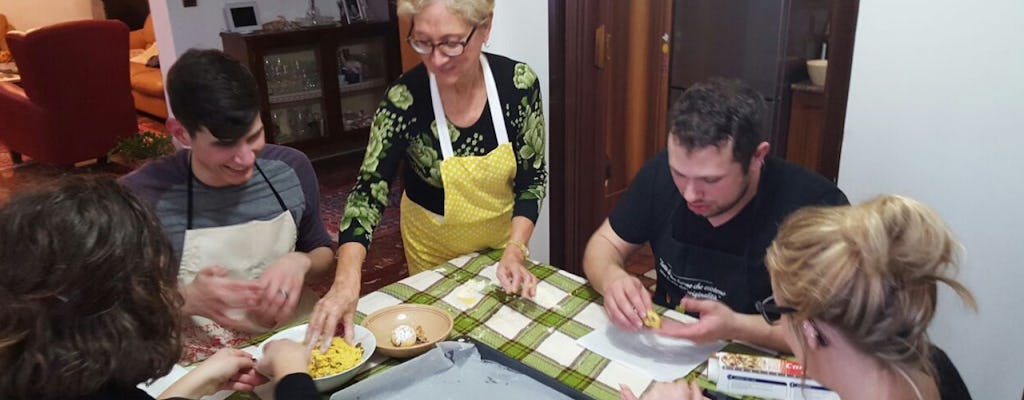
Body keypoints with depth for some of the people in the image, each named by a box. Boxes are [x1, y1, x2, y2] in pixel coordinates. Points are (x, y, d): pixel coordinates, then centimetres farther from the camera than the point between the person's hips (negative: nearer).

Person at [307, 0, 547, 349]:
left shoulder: (519, 83, -21)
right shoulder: (405, 98, -26)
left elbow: (532, 177, -12)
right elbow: (369, 191, -26)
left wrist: (515, 250, -26)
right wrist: (347, 279, -41)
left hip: (502, 236, 1)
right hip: (434, 247, -1)